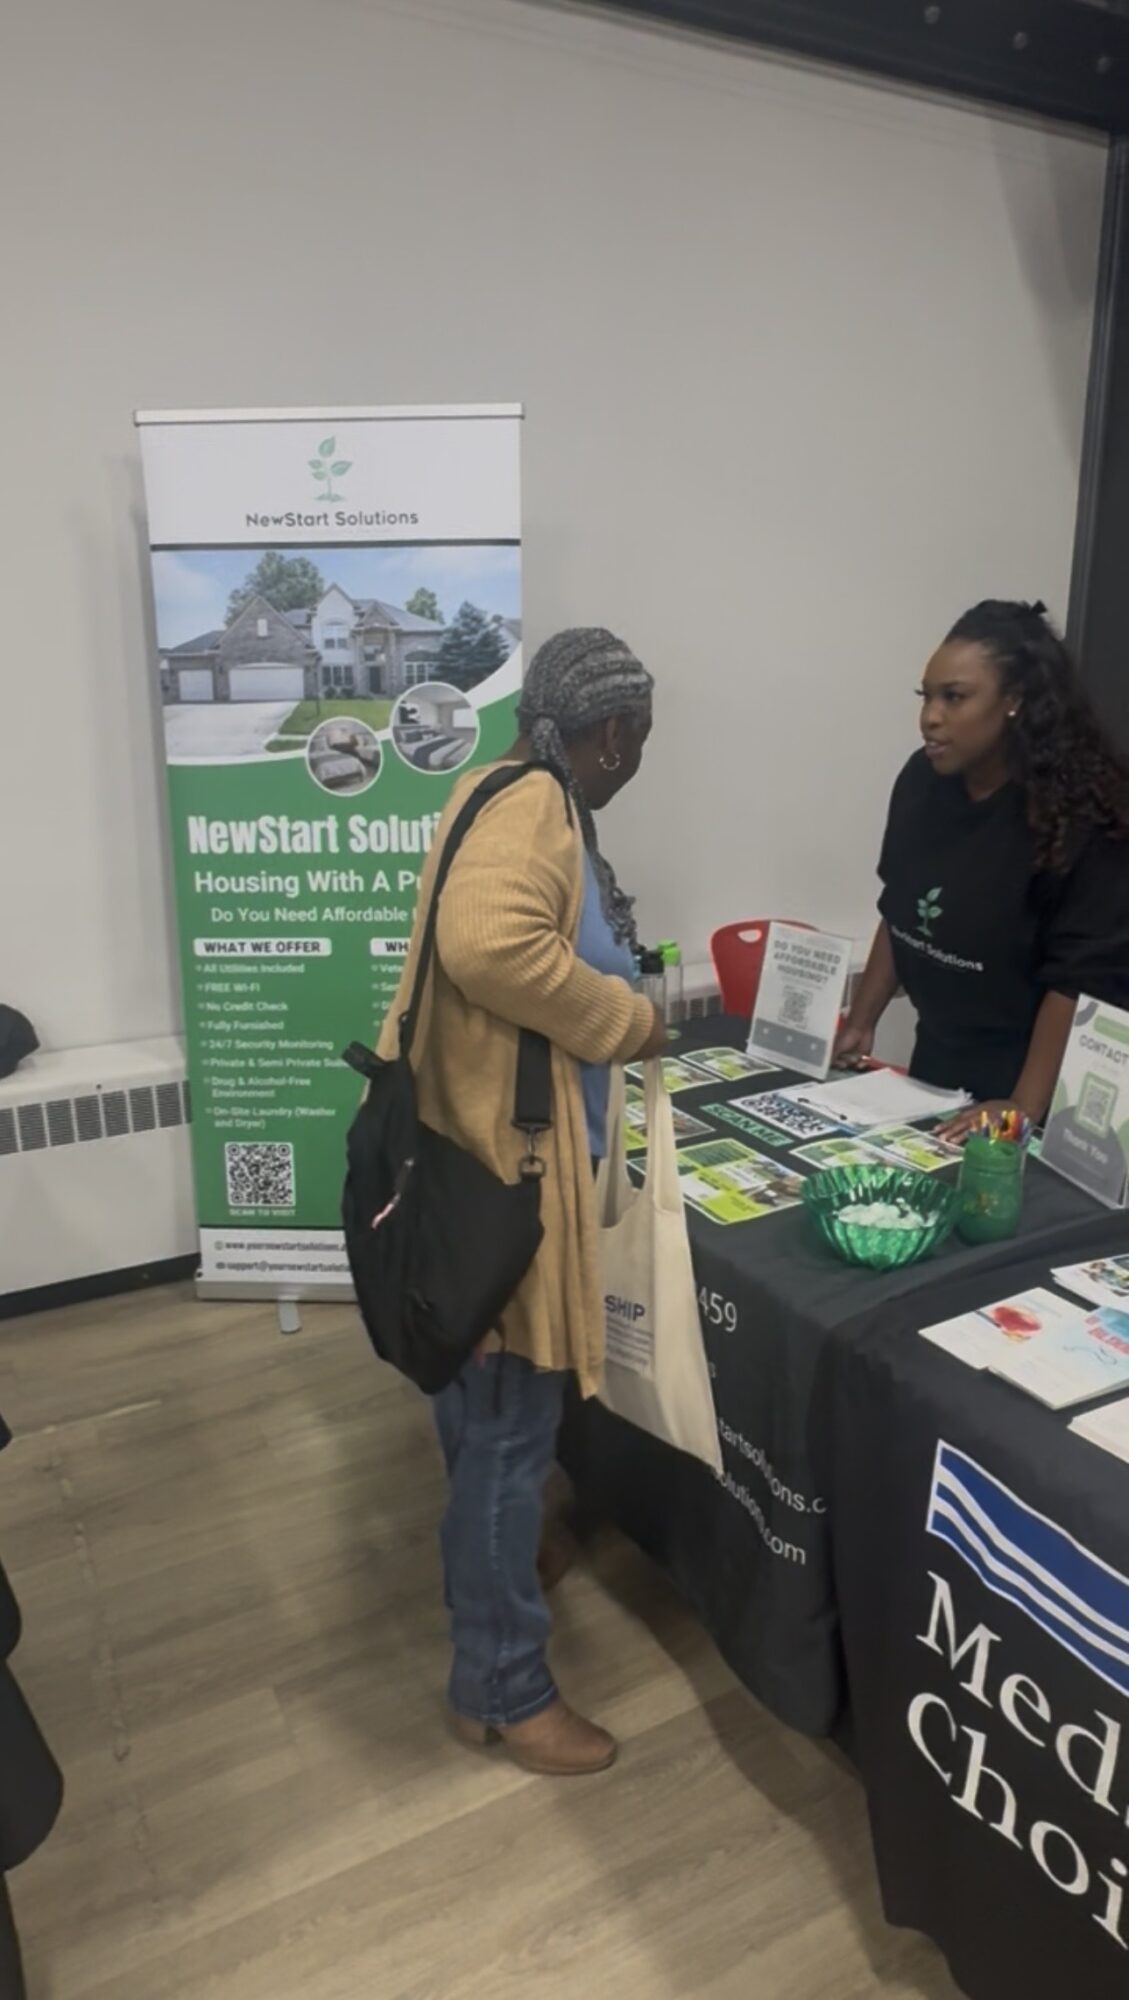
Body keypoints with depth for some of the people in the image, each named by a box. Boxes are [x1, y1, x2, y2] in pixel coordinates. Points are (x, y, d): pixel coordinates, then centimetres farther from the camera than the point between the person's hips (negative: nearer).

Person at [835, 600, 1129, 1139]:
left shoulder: (1078, 814, -21)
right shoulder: (922, 782, -4)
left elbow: (1081, 981, -21)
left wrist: (1026, 1108, -25)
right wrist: (859, 1025, 5)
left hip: (1021, 1082, -6)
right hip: (936, 1064, 6)